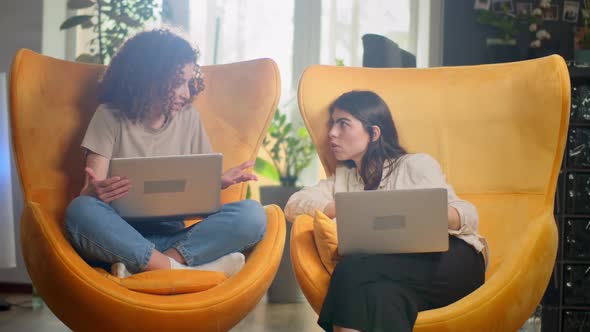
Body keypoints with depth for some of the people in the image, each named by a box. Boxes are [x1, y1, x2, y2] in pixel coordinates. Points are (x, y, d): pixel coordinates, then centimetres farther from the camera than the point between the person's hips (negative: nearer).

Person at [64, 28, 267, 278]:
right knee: (81, 211, -36)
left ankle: (143, 268, -32)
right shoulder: (110, 116, 2)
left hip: (173, 237, 3)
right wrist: (95, 192, -28)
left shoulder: (188, 118, 11)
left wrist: (220, 182, -8)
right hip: (119, 235, -3)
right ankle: (184, 270, -35)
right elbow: (88, 195, -3)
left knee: (252, 214, -22)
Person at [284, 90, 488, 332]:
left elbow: (468, 216, 1)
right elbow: (294, 204, 5)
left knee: (355, 269, -32)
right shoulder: (342, 178, 22)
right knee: (381, 293, -37)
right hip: (394, 270, 3)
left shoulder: (415, 165, 9)